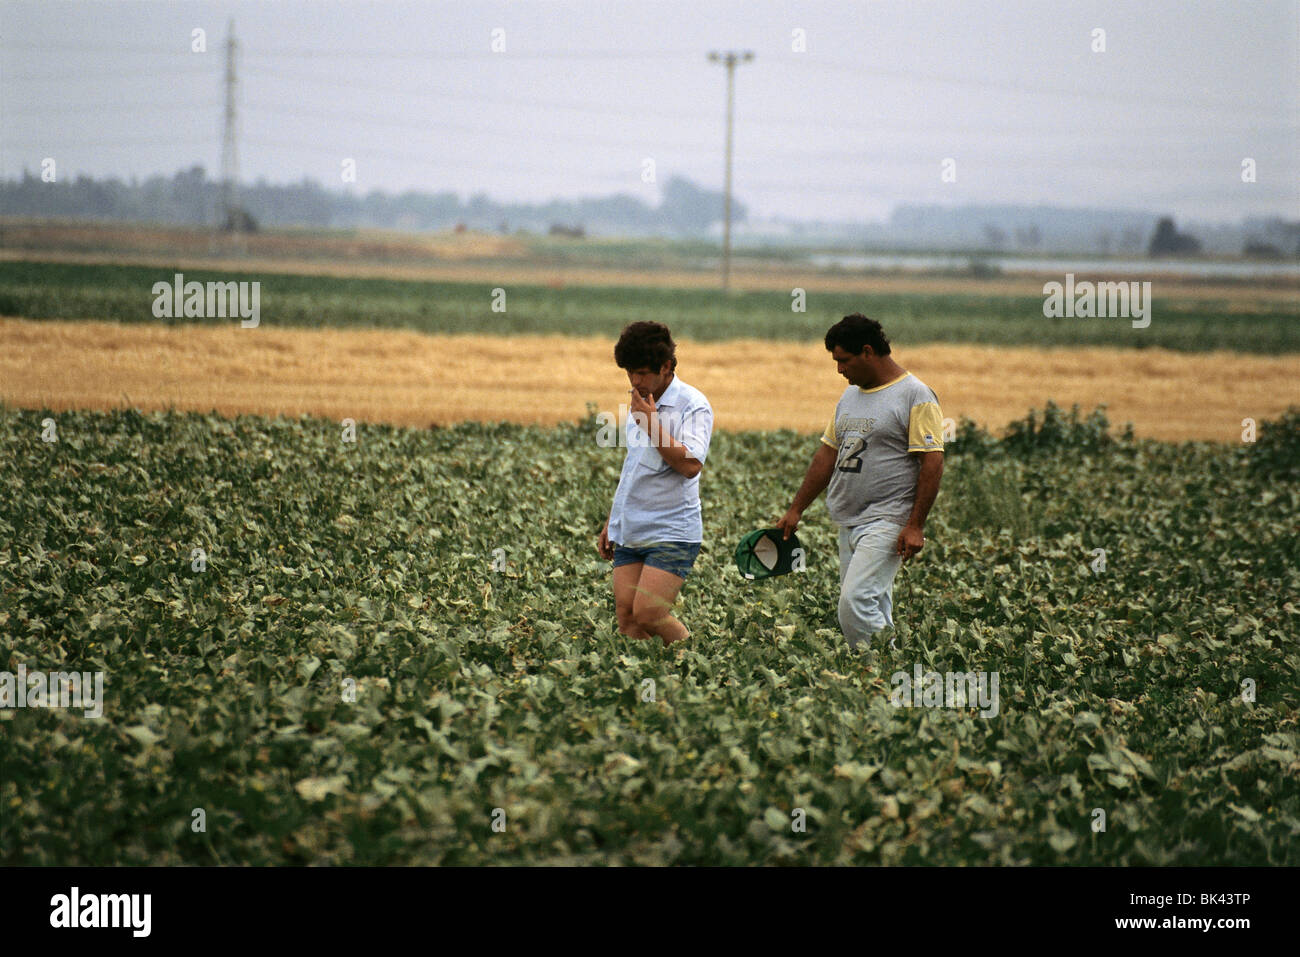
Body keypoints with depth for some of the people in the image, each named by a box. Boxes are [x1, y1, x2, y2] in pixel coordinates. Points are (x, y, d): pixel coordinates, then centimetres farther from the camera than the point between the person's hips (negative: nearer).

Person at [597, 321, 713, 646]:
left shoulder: (693, 406, -10)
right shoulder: (639, 402, 14)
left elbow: (690, 465, -24)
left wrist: (652, 425, -21)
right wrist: (610, 524, 25)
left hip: (672, 534, -7)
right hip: (629, 534, 7)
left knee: (648, 613, -17)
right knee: (627, 617, -2)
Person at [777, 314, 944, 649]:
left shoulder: (915, 396, -8)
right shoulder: (851, 395, 17)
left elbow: (932, 463, -12)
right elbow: (827, 455, 22)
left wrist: (915, 526, -18)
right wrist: (796, 510, 20)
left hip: (887, 521, -8)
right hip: (849, 522, 8)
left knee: (856, 602, -20)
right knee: (873, 611, 7)